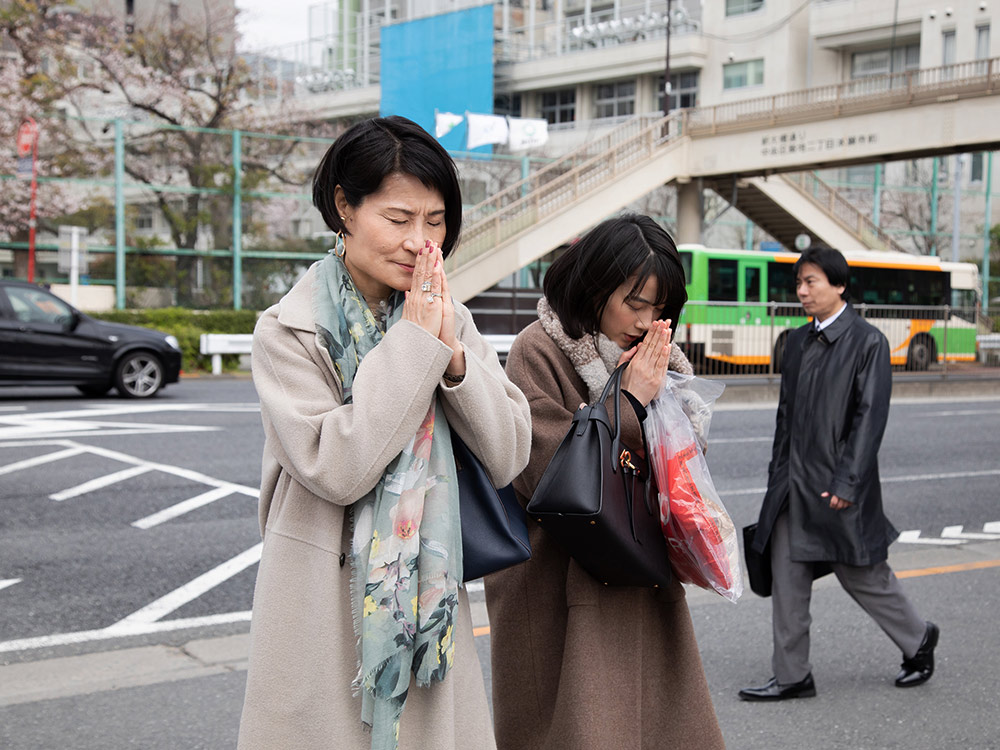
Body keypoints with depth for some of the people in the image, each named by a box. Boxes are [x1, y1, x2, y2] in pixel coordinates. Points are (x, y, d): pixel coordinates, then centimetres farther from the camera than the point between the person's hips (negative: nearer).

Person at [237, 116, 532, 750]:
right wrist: (413, 345, -18)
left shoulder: (447, 318, 4)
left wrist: (453, 353, -15)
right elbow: (334, 469, -21)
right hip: (327, 603, -4)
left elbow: (509, 458, -2)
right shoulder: (291, 330, -9)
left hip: (429, 597, 4)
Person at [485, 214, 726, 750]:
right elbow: (550, 474, -18)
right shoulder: (538, 350, -11)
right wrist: (630, 403, -16)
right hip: (561, 588, -6)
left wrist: (664, 393, -7)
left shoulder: (653, 356, 10)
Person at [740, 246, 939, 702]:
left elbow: (871, 416, -13)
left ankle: (918, 640, 31)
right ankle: (792, 676, 14)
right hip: (793, 482, 6)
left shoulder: (868, 342, -9)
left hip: (837, 483, -6)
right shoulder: (797, 342, 11)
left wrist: (846, 482, -18)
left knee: (862, 575, 7)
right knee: (786, 576, 5)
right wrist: (777, 474, 13)